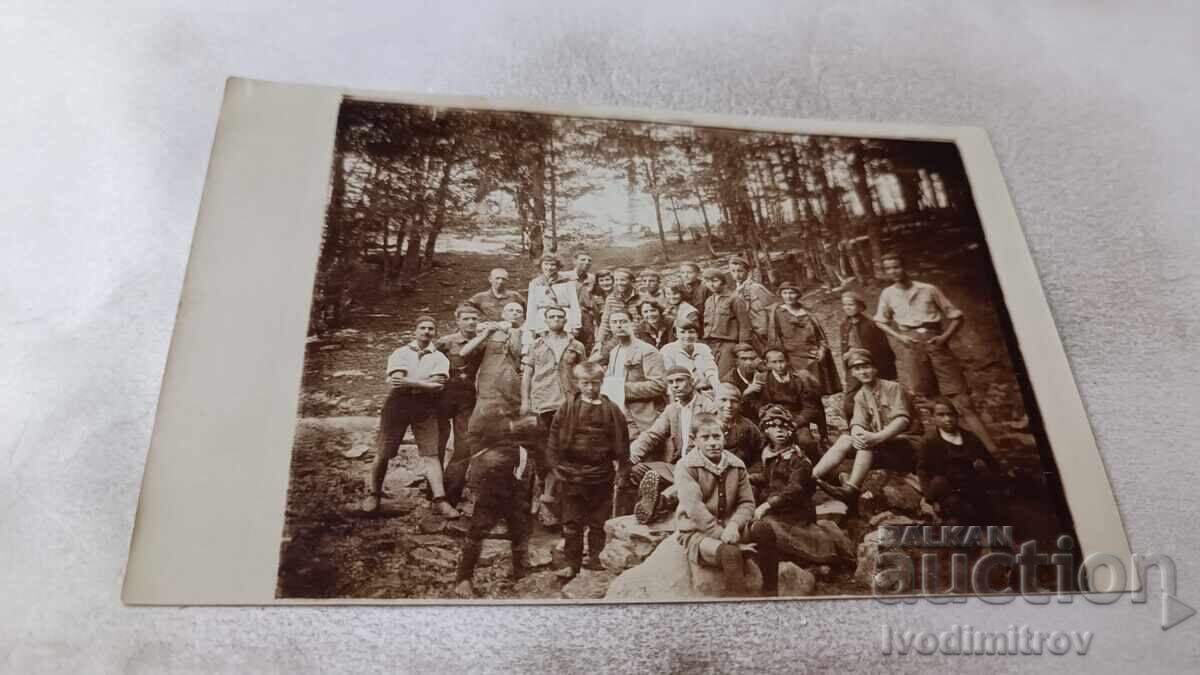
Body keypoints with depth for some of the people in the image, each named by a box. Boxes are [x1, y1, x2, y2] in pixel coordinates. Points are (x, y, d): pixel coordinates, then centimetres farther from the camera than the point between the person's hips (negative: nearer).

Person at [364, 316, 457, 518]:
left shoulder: (440, 358, 11)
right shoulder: (400, 353, 10)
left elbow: (437, 386, -6)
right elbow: (398, 380, -7)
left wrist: (409, 382, -11)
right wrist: (426, 382, -6)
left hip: (425, 406, 0)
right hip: (398, 403, 0)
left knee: (431, 453, -7)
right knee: (383, 452, 2)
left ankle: (439, 501, -9)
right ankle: (373, 494, 20)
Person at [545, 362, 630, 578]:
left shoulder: (611, 410, -1)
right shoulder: (567, 408, -2)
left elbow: (621, 442, 4)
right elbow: (554, 437, 1)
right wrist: (556, 465, -2)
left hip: (601, 476, 0)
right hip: (571, 474, 0)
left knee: (598, 522, 11)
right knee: (572, 523, 6)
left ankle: (596, 559, 25)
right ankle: (572, 564, 14)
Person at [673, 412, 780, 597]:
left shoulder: (736, 465, 4)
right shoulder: (686, 466, -12)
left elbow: (747, 503, 1)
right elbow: (695, 509, -20)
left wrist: (733, 526, -21)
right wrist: (727, 538, -24)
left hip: (727, 528, 5)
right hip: (696, 532, -5)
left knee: (764, 530, -21)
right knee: (731, 552, -34)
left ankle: (770, 594, -13)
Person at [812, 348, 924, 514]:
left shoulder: (893, 388, -7)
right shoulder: (860, 396, 10)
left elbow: (902, 420, -21)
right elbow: (857, 424, -4)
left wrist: (877, 437, -38)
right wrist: (856, 435, -30)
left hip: (908, 444, -6)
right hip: (883, 449, 6)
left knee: (868, 442, -33)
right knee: (845, 440, -17)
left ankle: (850, 490, -48)